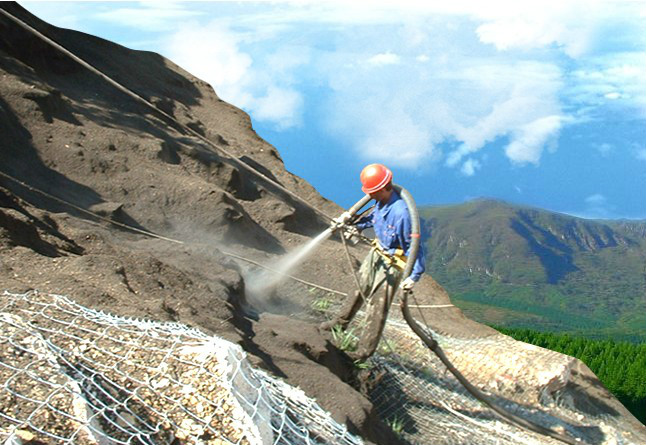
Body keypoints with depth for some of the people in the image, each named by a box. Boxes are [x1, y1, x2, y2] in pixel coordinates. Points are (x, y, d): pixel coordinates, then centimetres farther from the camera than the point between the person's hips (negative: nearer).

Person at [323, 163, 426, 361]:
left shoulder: (401, 213, -33)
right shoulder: (382, 201, -8)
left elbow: (416, 246, -27)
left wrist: (414, 276, -29)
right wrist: (354, 223, 7)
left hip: (392, 263, -8)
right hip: (377, 252, 8)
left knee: (377, 306, 1)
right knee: (359, 288, 25)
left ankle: (365, 350, 15)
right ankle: (341, 321, 47)